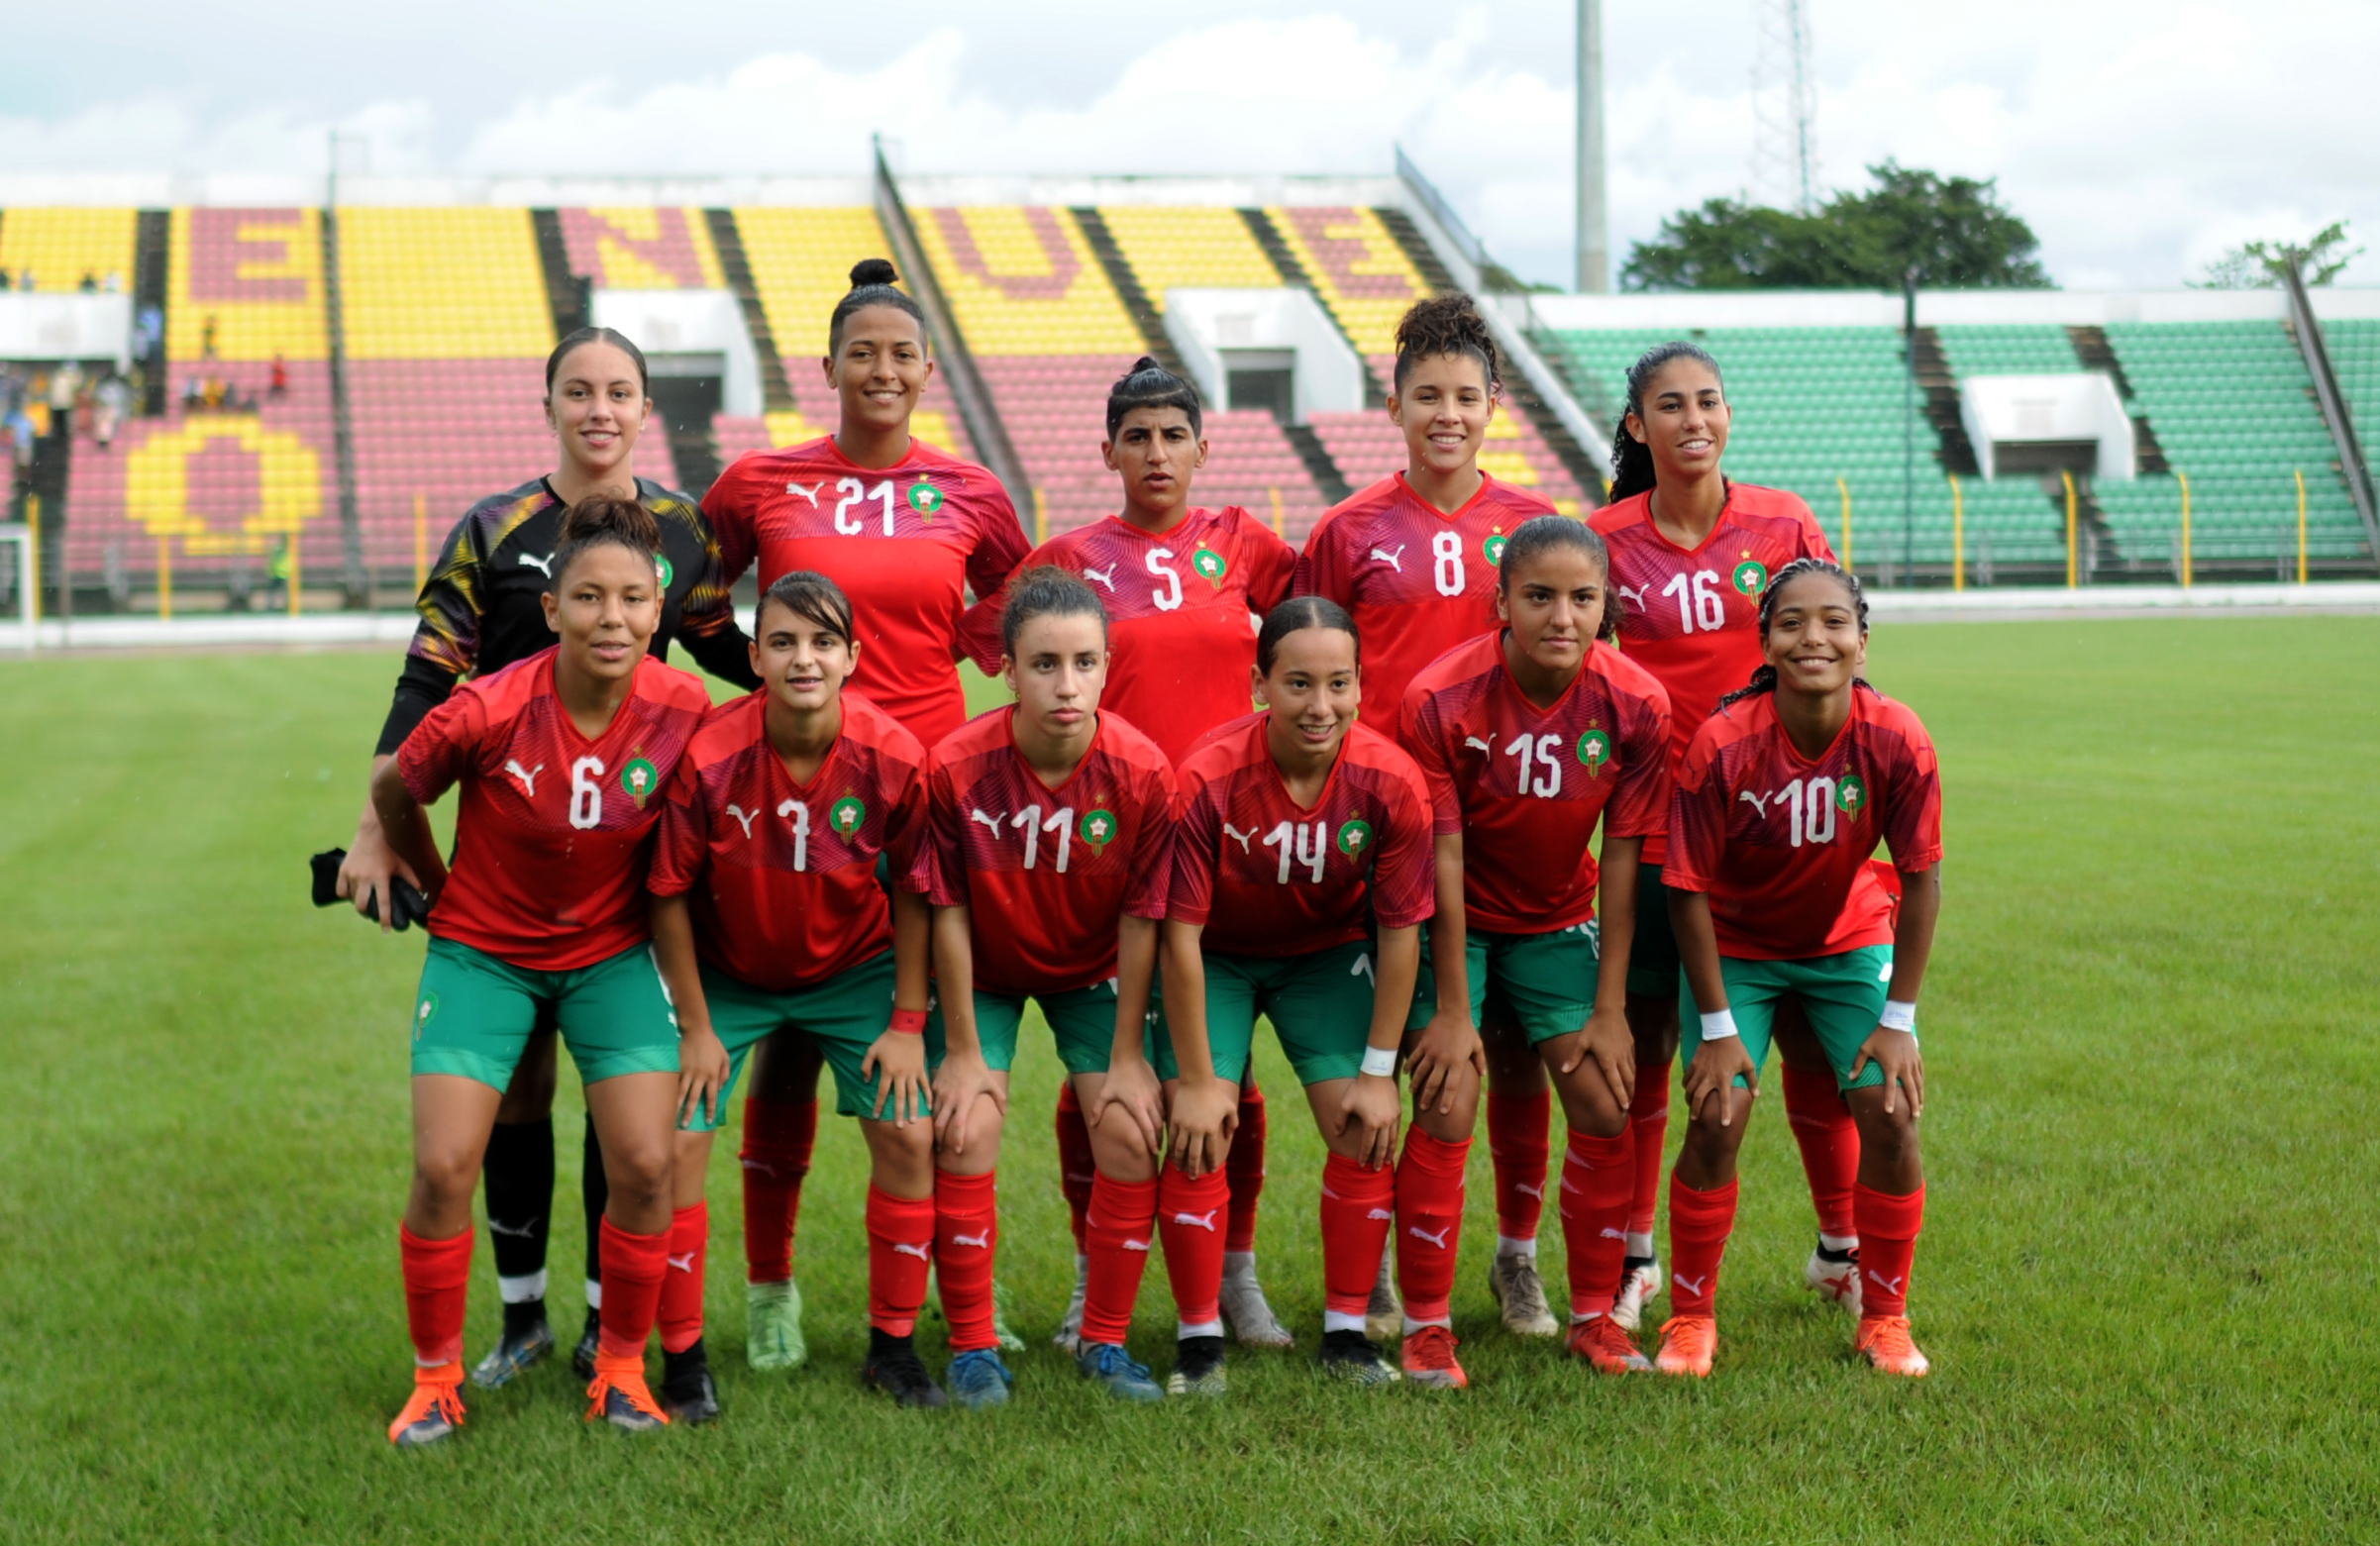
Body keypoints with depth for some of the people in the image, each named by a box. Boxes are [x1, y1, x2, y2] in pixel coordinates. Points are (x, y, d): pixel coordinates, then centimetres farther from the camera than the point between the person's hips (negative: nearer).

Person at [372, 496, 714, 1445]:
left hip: (612, 953, 2)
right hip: (485, 950, -1)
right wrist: (443, 890, 9)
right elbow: (393, 793, -4)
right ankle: (436, 1378, 13)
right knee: (444, 1167, -9)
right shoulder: (487, 713, -25)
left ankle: (622, 1370, 13)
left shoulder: (684, 712, -18)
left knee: (646, 1164, -9)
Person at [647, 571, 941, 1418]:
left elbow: (913, 891, -8)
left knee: (909, 1134, -8)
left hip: (855, 967, 1)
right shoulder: (709, 754, -27)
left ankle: (893, 1344, 10)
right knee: (674, 1142, -11)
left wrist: (907, 1023, -8)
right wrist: (696, 1027, -11)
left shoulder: (893, 756, -23)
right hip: (726, 973, -1)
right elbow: (670, 894, -15)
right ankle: (682, 1356, 6)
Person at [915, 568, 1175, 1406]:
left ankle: (1105, 1342, 7)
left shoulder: (1143, 771, -26)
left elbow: (1140, 920, -16)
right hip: (984, 973, -1)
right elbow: (948, 913, -18)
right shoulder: (954, 767, -29)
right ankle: (973, 1349, 3)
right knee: (965, 1132, -13)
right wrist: (964, 1051, -12)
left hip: (1092, 970, 1)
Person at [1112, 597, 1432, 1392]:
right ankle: (1200, 1339, 1)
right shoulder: (1207, 778, -32)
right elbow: (1180, 936, -24)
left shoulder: (1390, 780, -25)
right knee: (1199, 1135, -14)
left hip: (1330, 954, 2)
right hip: (1216, 958, -2)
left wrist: (1379, 1071, -12)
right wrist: (1194, 1082, -20)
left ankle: (1346, 1329, 10)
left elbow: (1401, 931, -14)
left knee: (1366, 1131, -7)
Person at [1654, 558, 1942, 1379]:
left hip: (1851, 940, 2)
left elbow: (1920, 880, -14)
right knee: (1717, 1116, -13)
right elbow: (1689, 889, -19)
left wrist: (1898, 1020, -12)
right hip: (1735, 945, -1)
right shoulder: (1722, 744, -29)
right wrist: (1717, 1027, -17)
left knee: (1890, 1111, -10)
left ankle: (1885, 1318, 10)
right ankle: (1691, 1317, 7)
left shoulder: (1897, 741, -25)